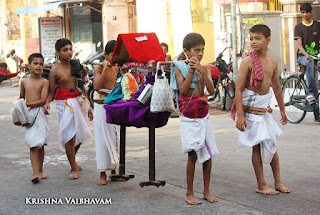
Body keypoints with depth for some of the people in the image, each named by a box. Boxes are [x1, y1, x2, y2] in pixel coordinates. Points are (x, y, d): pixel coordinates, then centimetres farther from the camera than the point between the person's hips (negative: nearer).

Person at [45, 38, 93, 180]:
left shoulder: (75, 66, 8)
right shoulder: (55, 71, -7)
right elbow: (51, 92, -4)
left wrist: (88, 106, 16)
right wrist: (47, 103, -25)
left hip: (79, 102, 5)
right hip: (64, 104, -5)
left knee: (80, 134, 12)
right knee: (69, 136, -7)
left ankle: (73, 159, 38)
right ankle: (73, 168, 5)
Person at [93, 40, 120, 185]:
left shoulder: (116, 68, 11)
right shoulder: (99, 68, -7)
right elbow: (96, 87, -21)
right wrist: (105, 69, -24)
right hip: (101, 106, -6)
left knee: (115, 137, 7)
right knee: (102, 138, -3)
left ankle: (113, 169, 17)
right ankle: (102, 174, 2)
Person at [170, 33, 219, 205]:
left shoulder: (205, 69, 5)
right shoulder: (179, 68, -3)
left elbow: (211, 91, -8)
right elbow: (183, 90, -16)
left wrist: (202, 71, -19)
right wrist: (191, 70, -19)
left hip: (204, 116, 4)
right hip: (189, 119, -4)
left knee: (208, 155, 5)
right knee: (193, 155, -6)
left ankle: (206, 191, 17)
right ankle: (189, 193, 5)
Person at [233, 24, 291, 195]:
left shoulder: (273, 63, 7)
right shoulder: (248, 61, -12)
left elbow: (276, 88, 19)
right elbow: (238, 89, -15)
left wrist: (282, 110, 25)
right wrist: (239, 115, -21)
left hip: (265, 108, 6)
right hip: (250, 108, -6)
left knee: (272, 145, 11)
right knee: (257, 146, -1)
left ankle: (278, 182, 23)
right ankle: (261, 185, 10)